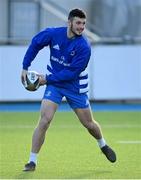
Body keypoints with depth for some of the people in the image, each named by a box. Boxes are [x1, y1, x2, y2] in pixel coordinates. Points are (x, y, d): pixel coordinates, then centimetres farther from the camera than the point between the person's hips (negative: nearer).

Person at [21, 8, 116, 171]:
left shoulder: (84, 46, -22)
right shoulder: (53, 34, -14)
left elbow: (72, 72, -22)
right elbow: (35, 43, 4)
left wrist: (48, 78, -22)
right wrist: (25, 68, 1)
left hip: (75, 86, -1)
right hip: (54, 83, 1)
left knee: (89, 124, 11)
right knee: (44, 120, -17)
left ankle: (103, 145, 44)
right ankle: (32, 161, -11)